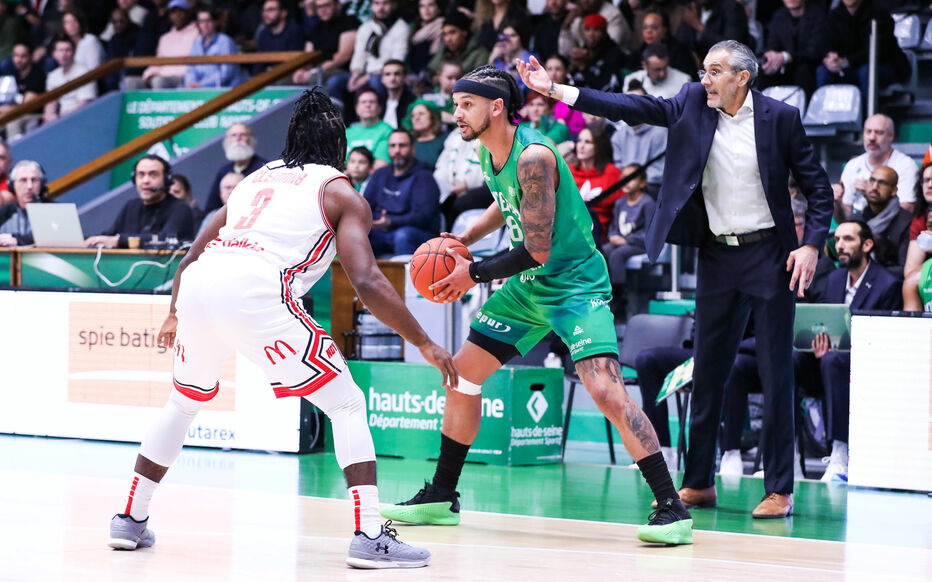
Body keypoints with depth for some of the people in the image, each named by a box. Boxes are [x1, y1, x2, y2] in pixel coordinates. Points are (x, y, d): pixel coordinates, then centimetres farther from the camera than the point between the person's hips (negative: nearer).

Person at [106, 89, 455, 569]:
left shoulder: (256, 179, 31)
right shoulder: (341, 194, 15)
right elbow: (366, 282, 0)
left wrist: (174, 316, 53)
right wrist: (424, 344, 5)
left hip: (197, 287, 6)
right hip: (256, 294, -6)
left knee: (184, 402, 31)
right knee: (347, 404, 6)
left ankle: (131, 520, 33)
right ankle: (370, 535, -6)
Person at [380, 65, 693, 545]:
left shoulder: (533, 156, -26)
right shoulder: (487, 152, 2)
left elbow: (536, 251, -26)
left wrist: (474, 274, -17)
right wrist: (464, 238, 9)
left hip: (575, 283, -9)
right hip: (528, 287, 10)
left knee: (605, 390, -24)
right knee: (461, 375, 11)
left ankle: (673, 509, -19)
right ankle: (441, 498, 24)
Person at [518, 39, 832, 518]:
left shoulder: (780, 117, -6)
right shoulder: (693, 104, 2)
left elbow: (818, 188, -2)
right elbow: (634, 109, -5)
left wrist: (812, 245, -14)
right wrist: (557, 91, -12)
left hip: (769, 255, -4)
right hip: (717, 256, 4)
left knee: (775, 375, -2)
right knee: (706, 372, 8)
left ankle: (779, 490, 3)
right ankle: (698, 482, 17)